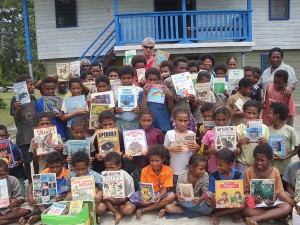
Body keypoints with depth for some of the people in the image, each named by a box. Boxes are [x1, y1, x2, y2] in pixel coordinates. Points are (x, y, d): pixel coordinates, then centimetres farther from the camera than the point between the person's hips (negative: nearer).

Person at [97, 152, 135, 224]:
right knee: (99, 208, -30)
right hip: (108, 200, 0)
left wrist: (118, 201, -32)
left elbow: (130, 196, -14)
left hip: (122, 200, 0)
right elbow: (102, 193, -8)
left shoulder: (126, 177, -19)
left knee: (128, 209, -32)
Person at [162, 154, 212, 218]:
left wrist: (200, 199, -36)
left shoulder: (205, 176, -12)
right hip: (184, 200, -1)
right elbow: (178, 192, -11)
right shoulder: (183, 175, -14)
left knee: (209, 208, -33)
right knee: (168, 207, -26)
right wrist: (179, 197, -35)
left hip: (197, 201, 1)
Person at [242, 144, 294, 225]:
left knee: (288, 208, -28)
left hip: (271, 200, 2)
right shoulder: (249, 171, -8)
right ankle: (277, 215, -20)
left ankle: (255, 218, -28)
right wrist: (253, 199, -25)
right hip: (254, 201, -1)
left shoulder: (275, 172, -5)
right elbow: (246, 191, -4)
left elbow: (278, 190, 0)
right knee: (245, 211, -33)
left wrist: (273, 200, -21)